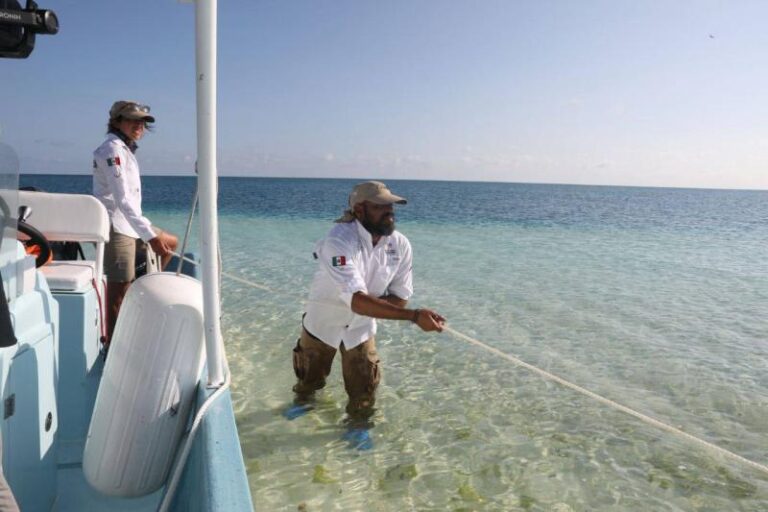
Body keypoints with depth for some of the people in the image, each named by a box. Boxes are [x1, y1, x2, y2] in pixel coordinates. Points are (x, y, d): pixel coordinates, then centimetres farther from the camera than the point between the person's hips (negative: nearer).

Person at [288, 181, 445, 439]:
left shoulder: (400, 245, -20)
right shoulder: (339, 241, -36)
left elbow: (399, 299, -11)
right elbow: (358, 301, -45)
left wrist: (367, 304, -26)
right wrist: (414, 316, -51)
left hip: (361, 328, 2)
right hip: (323, 323, -2)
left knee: (364, 388, 7)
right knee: (310, 377, 22)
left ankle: (358, 425, 37)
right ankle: (303, 398, 55)